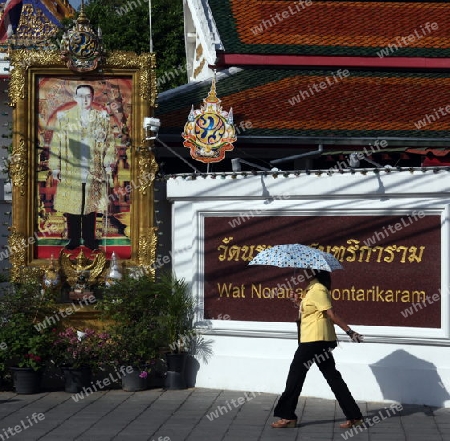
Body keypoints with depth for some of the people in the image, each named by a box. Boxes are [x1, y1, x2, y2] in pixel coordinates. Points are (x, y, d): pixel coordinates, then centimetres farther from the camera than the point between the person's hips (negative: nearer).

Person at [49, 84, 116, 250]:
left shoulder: (102, 117, 8)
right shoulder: (64, 117, 4)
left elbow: (109, 142, 8)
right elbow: (56, 143, 3)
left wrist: (109, 163, -1)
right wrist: (55, 167, -2)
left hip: (94, 172, 1)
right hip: (71, 172, -1)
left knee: (91, 206, 6)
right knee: (71, 206, 3)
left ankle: (89, 238, 17)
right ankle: (73, 239, 13)